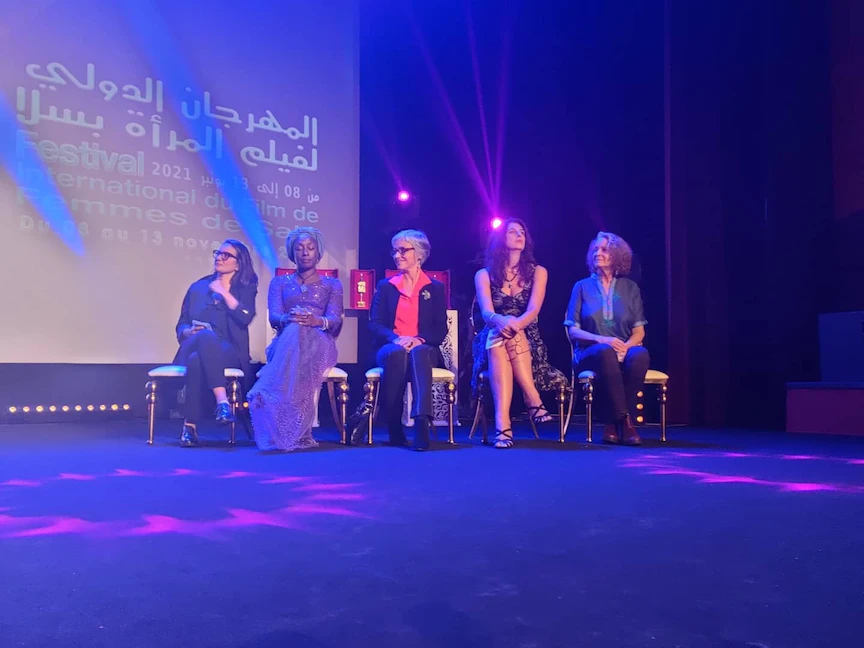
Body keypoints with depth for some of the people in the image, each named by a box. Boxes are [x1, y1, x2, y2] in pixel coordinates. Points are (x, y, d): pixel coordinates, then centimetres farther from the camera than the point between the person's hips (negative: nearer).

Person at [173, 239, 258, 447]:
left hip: (229, 353, -2)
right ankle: (222, 401, -44)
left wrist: (224, 293, -6)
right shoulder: (198, 287, 19)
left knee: (198, 360, -37)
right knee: (205, 337, -37)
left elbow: (245, 317, -9)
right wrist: (190, 332, -7)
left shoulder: (245, 288, 11)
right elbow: (181, 324, 16)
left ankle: (190, 426, -37)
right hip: (193, 348, 2)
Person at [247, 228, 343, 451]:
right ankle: (295, 432, -53)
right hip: (286, 342, 1)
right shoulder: (279, 282, 23)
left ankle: (286, 431, -54)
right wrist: (289, 318, -24)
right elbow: (274, 317, 4)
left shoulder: (332, 285, 21)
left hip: (319, 344, 0)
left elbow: (335, 321, 3)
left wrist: (317, 321, -23)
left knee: (298, 335, -41)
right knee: (294, 331, -42)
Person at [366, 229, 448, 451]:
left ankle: (422, 421, -52)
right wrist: (395, 338, -19)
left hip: (424, 349, 0)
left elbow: (441, 329, 2)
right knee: (397, 353, -37)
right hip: (391, 348, 1)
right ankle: (394, 427, -31)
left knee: (418, 353, -38)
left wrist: (419, 339, -18)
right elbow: (375, 323, 2)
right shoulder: (385, 286, 14)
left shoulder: (435, 288, 12)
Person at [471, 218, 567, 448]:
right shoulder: (484, 275, 8)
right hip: (493, 340, 0)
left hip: (527, 341, 0)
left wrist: (515, 324, -32)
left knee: (509, 337, -36)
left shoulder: (537, 272, 9)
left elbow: (533, 310, -8)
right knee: (499, 336, -37)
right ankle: (533, 401, -45)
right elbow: (486, 313, -9)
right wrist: (501, 321, -35)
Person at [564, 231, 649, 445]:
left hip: (623, 351, 2)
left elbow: (639, 331, 7)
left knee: (640, 354, -35)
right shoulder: (582, 287, 9)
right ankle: (624, 420, -32)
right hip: (590, 353, -1)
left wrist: (626, 346, -16)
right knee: (605, 352, -38)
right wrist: (601, 339, -18)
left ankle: (613, 422, -29)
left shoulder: (630, 287, 12)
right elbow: (573, 330, 2)